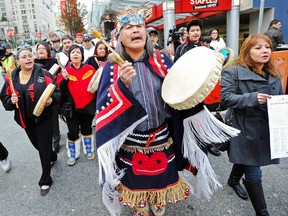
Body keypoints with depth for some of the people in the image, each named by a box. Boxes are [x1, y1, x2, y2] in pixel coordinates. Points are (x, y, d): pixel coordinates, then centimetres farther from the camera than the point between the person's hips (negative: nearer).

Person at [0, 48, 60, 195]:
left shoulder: (43, 74, -9)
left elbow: (57, 92, -7)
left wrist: (52, 99, -27)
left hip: (43, 118, -4)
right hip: (26, 120, 5)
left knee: (44, 148, 2)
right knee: (38, 145, 21)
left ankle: (45, 180, 18)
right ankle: (52, 157, 54)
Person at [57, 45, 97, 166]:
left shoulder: (90, 69, -3)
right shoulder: (65, 71, -2)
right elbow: (60, 90, -8)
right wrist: (64, 79, -24)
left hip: (88, 106, 1)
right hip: (72, 108, 0)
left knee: (87, 129, 17)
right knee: (73, 132, 5)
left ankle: (89, 150, 37)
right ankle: (72, 155, 26)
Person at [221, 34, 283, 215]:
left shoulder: (274, 74, 10)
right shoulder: (234, 72, -10)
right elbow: (225, 97, -17)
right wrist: (252, 98, -26)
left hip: (268, 129, 7)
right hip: (247, 130, -6)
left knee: (245, 161, 25)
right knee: (253, 173, 1)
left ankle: (233, 180, 52)